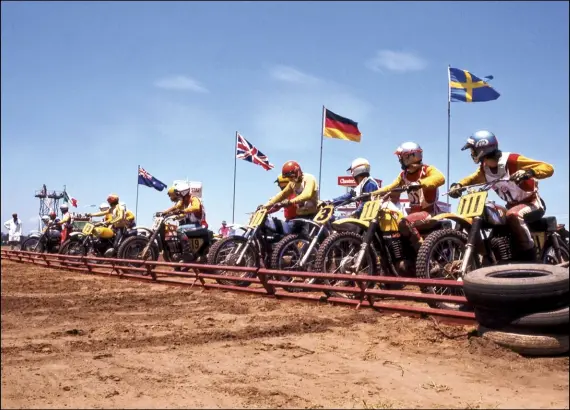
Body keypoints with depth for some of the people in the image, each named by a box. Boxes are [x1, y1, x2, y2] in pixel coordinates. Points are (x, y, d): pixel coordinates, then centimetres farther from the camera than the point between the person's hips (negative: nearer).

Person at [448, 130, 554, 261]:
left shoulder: (512, 160, -25)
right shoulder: (484, 169, -3)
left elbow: (548, 168, -25)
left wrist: (529, 172, -47)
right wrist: (457, 185, -10)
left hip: (533, 202, -8)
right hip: (513, 205, 8)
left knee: (513, 215, -38)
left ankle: (529, 254, -29)